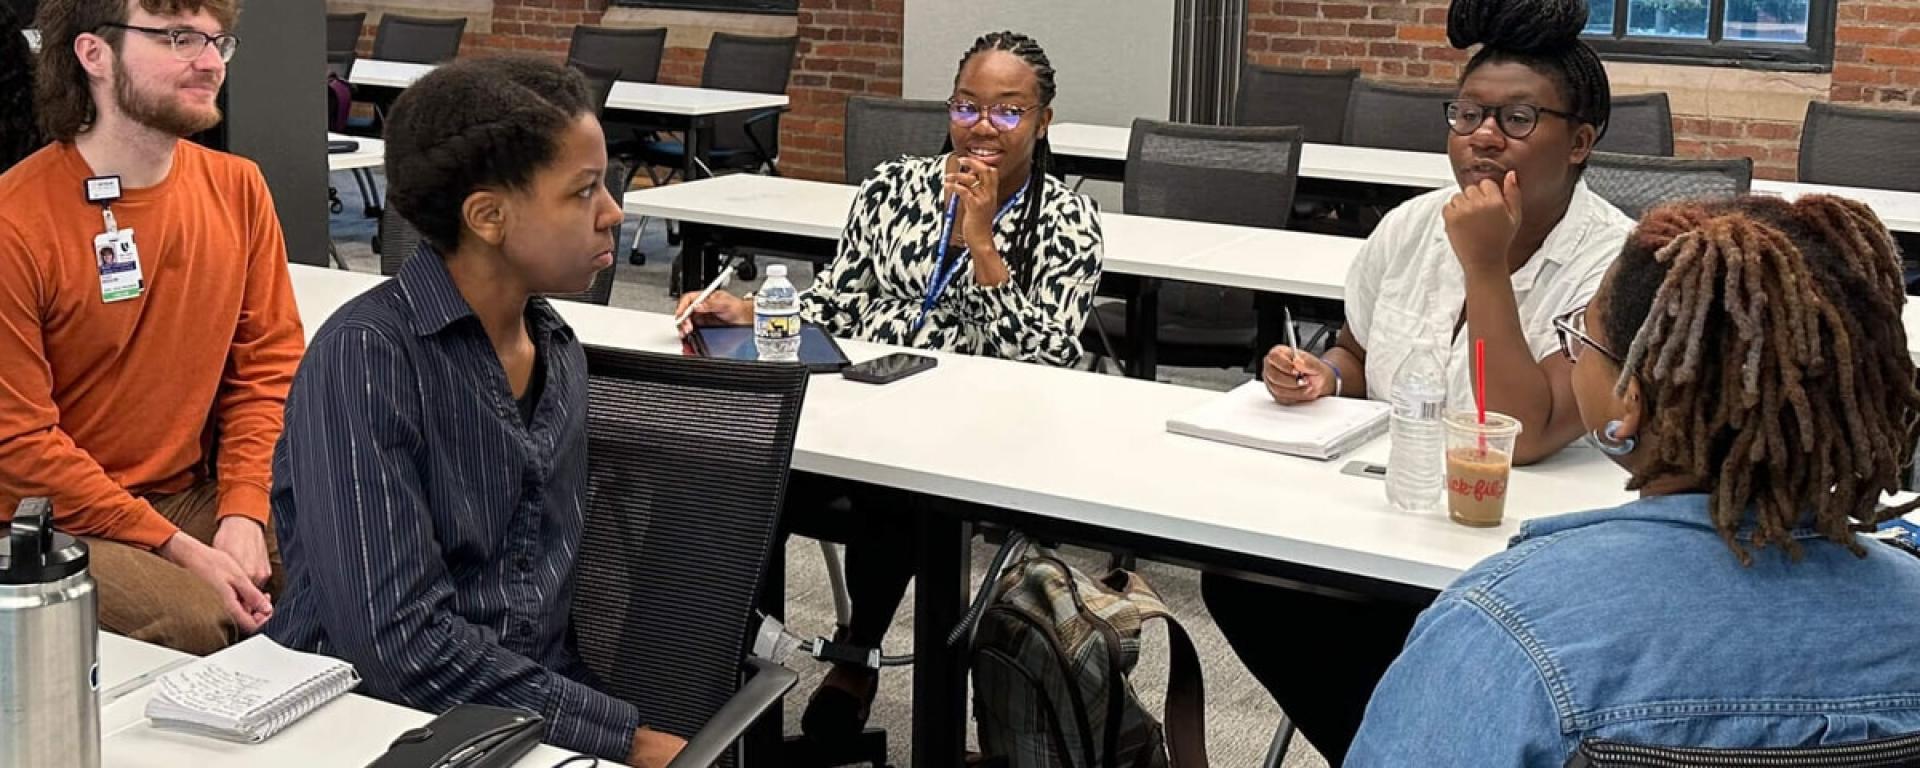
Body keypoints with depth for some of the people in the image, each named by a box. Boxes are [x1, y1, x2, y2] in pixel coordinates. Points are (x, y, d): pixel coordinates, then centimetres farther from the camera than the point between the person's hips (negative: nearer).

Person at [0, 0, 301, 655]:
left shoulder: (237, 188, 3)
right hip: (59, 523, -5)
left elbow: (270, 367, 5)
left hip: (196, 496, 5)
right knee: (198, 621, -30)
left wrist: (243, 512, -11)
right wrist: (178, 550, -18)